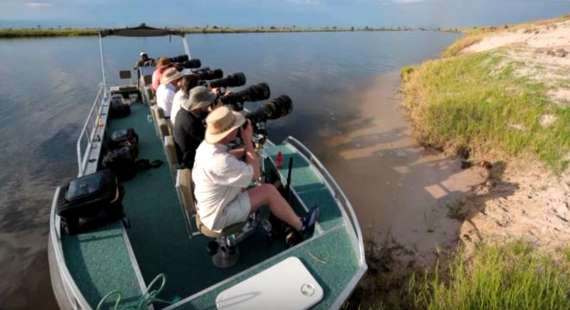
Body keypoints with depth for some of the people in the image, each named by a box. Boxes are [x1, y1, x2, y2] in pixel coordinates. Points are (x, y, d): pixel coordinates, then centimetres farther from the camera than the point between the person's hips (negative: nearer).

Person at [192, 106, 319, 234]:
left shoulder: (205, 145, -6)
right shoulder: (220, 161, -35)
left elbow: (231, 158, 13)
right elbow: (254, 173, -21)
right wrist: (248, 140, -17)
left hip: (210, 206, 9)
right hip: (218, 216, -9)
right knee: (269, 191, -9)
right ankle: (300, 226, 11)